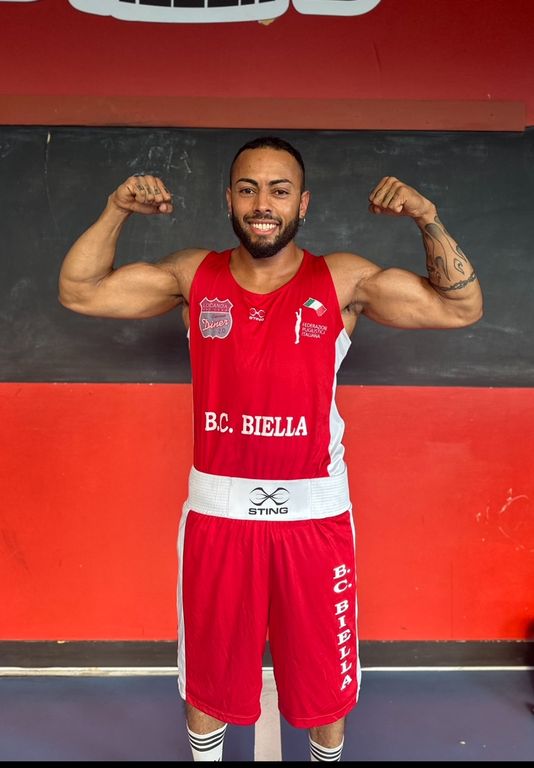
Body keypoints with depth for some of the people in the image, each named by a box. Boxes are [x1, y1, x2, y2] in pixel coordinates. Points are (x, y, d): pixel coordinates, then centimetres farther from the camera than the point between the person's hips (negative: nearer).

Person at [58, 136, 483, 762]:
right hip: (216, 512, 1)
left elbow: (462, 307, -4)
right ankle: (204, 753, 53)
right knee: (208, 672, 23)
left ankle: (327, 755, 52)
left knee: (325, 673, 21)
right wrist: (116, 211, -10)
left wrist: (428, 221, -17)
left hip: (315, 512, 0)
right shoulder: (193, 275, -1)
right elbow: (79, 292, 2)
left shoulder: (344, 280, -5)